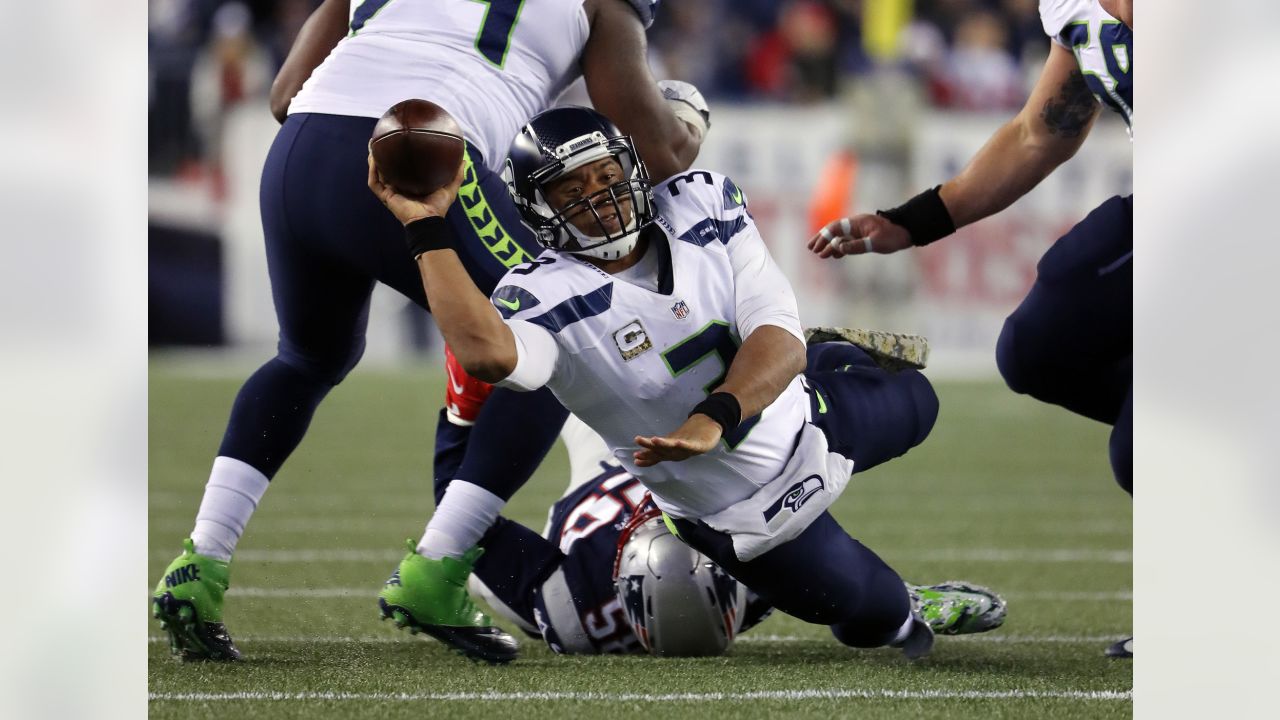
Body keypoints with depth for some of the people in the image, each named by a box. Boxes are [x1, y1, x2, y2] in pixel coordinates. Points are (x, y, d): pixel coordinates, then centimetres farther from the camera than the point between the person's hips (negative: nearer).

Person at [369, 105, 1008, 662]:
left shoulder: (702, 204, -16)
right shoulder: (545, 297, -30)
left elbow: (779, 338, -25)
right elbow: (488, 354, -56)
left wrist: (712, 420, -43)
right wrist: (427, 230, -54)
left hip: (802, 408, 5)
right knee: (874, 614, 15)